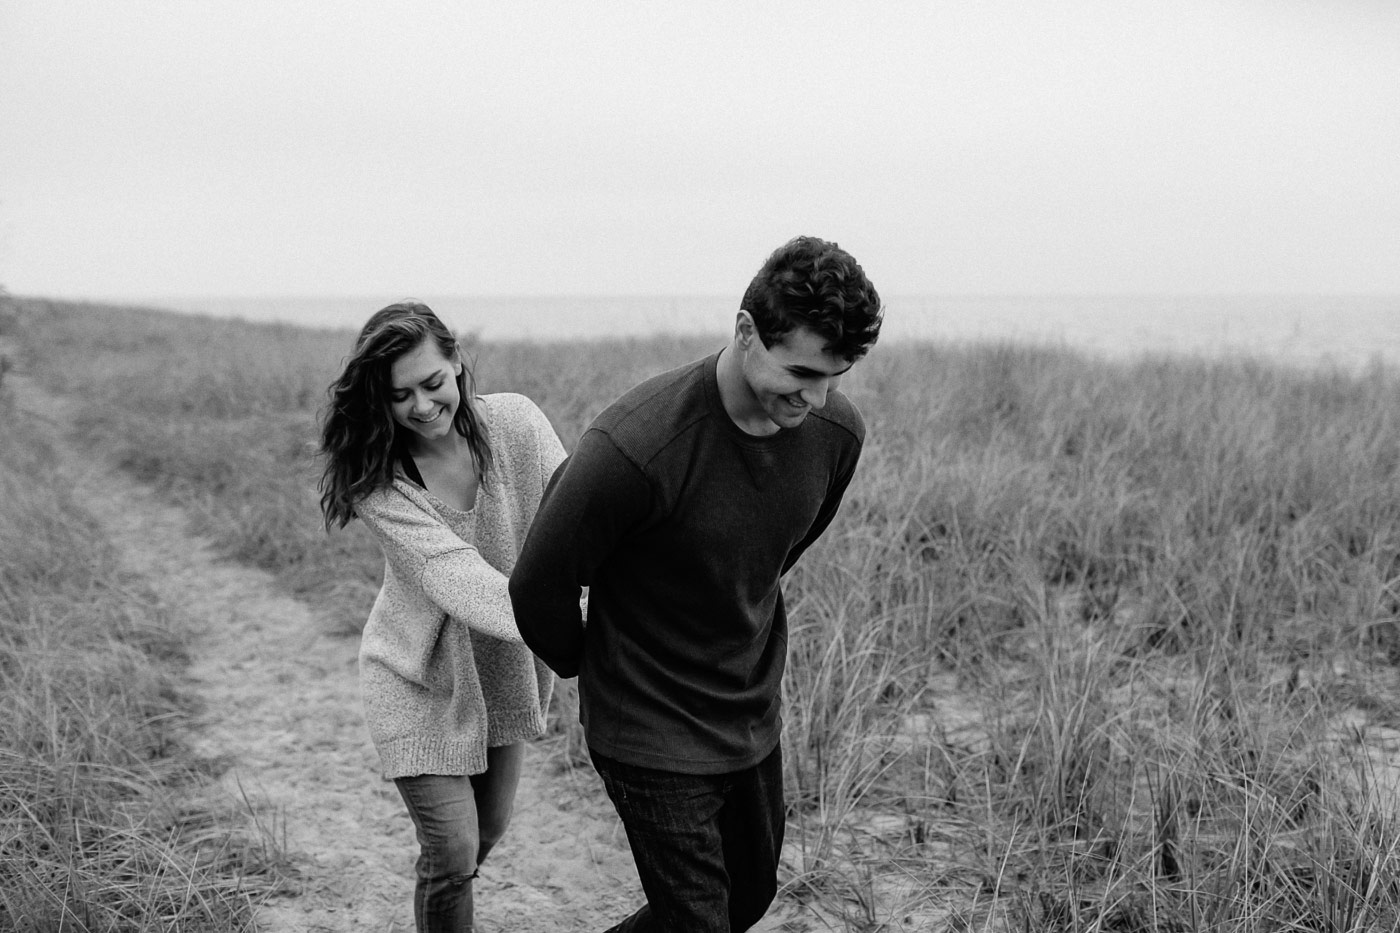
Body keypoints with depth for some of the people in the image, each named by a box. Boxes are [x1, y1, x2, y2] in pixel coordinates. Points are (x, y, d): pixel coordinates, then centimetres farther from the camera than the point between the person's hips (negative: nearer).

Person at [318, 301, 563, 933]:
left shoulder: (515, 423, -15)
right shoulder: (375, 480, -23)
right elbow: (451, 573, -35)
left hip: (502, 666, 4)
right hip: (419, 678, -4)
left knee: (489, 829, 19)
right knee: (451, 851, -7)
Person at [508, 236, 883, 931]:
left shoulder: (836, 432, -10)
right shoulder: (637, 446, -31)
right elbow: (540, 586, -16)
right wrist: (587, 666, 2)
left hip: (754, 718, 7)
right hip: (652, 736, -7)